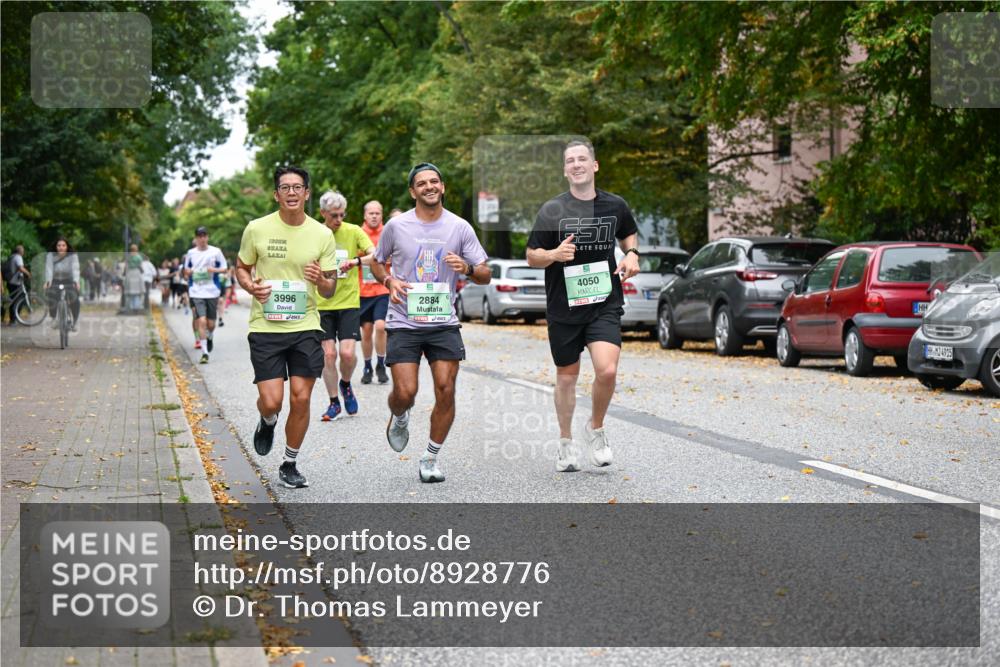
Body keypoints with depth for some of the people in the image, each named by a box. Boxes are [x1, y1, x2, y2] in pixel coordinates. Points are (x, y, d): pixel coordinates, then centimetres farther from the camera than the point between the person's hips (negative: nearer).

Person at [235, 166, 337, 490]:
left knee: (301, 399, 0)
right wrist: (251, 287, -11)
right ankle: (267, 423, 30)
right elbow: (241, 269, 11)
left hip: (306, 327, 1)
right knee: (271, 401, -9)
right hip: (265, 327, -1)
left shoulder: (322, 234, 2)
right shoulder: (257, 229, -2)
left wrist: (321, 280, -17)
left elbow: (330, 289, 7)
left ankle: (290, 465, 20)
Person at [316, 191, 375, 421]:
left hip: (348, 302, -1)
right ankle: (334, 402, 14)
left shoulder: (353, 232, -2)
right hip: (322, 304, 1)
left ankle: (345, 384, 20)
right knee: (328, 354, 0)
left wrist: (356, 260, -25)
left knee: (348, 353, -11)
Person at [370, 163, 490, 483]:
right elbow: (377, 263, 16)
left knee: (446, 390, -7)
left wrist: (467, 268, -18)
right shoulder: (396, 226, 0)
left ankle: (431, 458, 11)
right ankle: (399, 419, 29)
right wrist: (390, 281, -6)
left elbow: (485, 276, 4)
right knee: (405, 392, -9)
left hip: (443, 322, 1)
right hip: (403, 322, -1)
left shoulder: (460, 227, 2)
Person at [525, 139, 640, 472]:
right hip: (563, 307, 0)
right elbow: (531, 256, -1)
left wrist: (632, 253, 3)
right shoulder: (552, 210, -4)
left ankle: (596, 428, 10)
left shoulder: (615, 205, 2)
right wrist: (554, 254, -21)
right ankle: (566, 442, 30)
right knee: (567, 376, 11)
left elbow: (629, 234, 24)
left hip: (605, 304, 0)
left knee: (607, 370, -17)